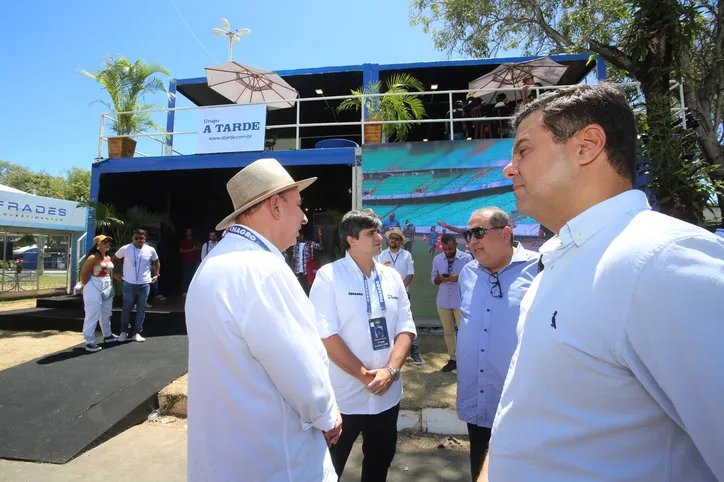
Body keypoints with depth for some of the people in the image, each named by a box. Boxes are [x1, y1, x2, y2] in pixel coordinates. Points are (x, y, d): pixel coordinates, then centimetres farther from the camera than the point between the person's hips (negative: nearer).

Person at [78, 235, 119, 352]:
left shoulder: (108, 258, 11)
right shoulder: (94, 257, -14)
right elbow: (83, 273, -12)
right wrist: (85, 286, -1)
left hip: (107, 287, 9)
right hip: (94, 287, -9)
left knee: (106, 313, 20)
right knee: (92, 315, -4)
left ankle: (107, 335, 35)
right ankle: (89, 342, 2)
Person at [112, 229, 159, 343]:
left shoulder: (150, 250, -1)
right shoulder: (125, 249, -5)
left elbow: (156, 262, 15)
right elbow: (114, 259, 8)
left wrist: (156, 275, 8)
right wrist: (114, 273, 4)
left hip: (144, 284, 1)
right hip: (129, 284, -1)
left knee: (141, 310, 7)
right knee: (126, 309, 5)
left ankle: (136, 333, 17)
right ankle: (124, 331, 23)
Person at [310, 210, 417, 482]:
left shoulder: (391, 276, 4)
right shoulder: (329, 276, -10)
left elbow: (406, 328, 3)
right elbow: (326, 334, -15)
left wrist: (390, 371, -11)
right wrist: (364, 375, -15)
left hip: (387, 394, 5)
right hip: (344, 396, -4)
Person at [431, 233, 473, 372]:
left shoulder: (466, 258, -7)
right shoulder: (437, 259, 4)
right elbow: (434, 279, 8)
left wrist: (459, 277, -21)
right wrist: (440, 278, -15)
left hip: (461, 302, -4)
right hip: (443, 302, 4)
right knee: (448, 332, 12)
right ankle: (453, 359, 25)